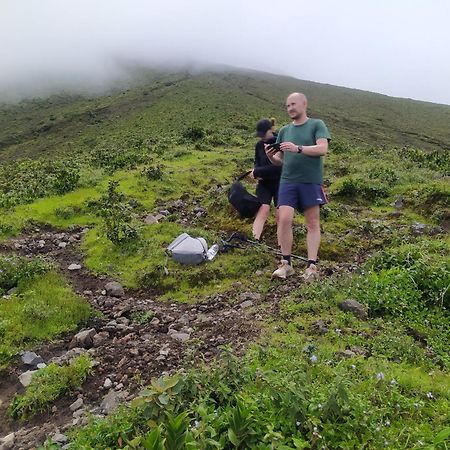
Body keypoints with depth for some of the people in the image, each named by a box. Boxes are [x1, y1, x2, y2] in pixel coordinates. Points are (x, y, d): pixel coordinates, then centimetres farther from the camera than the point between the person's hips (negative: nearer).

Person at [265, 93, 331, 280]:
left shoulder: (316, 125, 5)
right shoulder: (284, 131, 16)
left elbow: (322, 149, -10)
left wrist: (298, 149, -22)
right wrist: (271, 156, -5)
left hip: (311, 182, -3)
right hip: (288, 181, 3)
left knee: (313, 224, 1)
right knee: (284, 219, -11)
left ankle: (312, 266, 4)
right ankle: (286, 263, -1)